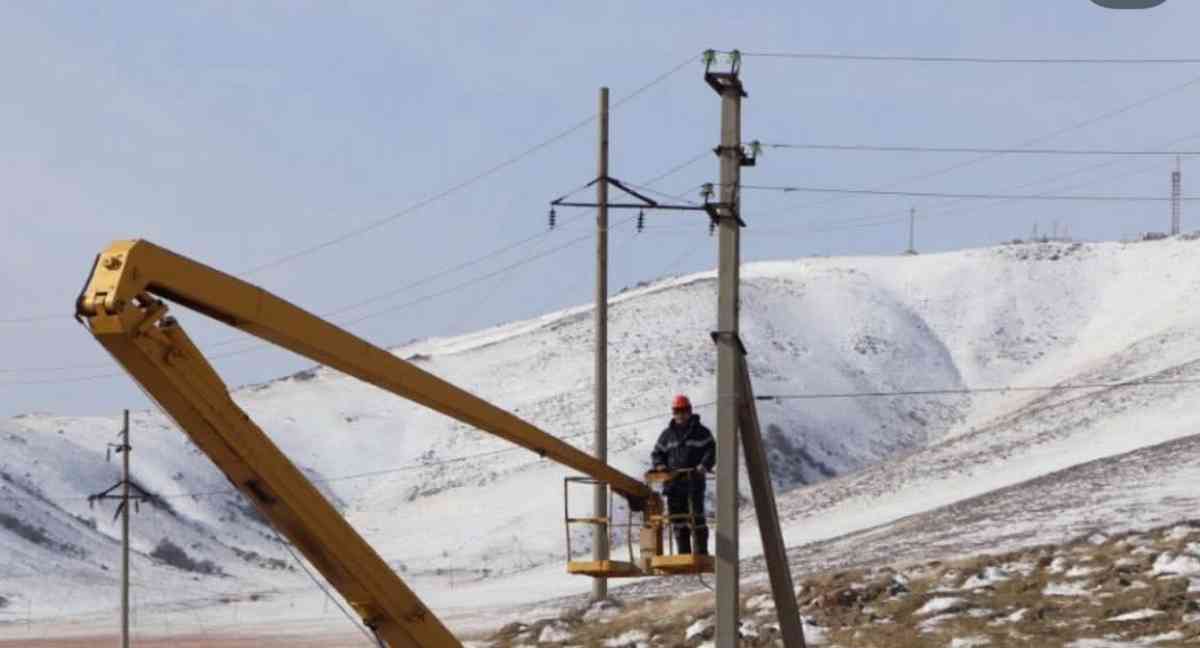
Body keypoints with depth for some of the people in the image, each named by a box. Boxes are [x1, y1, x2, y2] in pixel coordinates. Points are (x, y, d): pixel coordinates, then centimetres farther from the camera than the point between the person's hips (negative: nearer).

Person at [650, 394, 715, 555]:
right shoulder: (667, 434, 17)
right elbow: (657, 452, 20)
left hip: (694, 481, -4)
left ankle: (701, 552, -5)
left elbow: (710, 450, -2)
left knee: (696, 517, -9)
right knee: (677, 518, 6)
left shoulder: (701, 432, 5)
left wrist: (704, 465, -20)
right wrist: (659, 465, -1)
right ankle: (683, 552, 12)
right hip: (673, 481, 4)